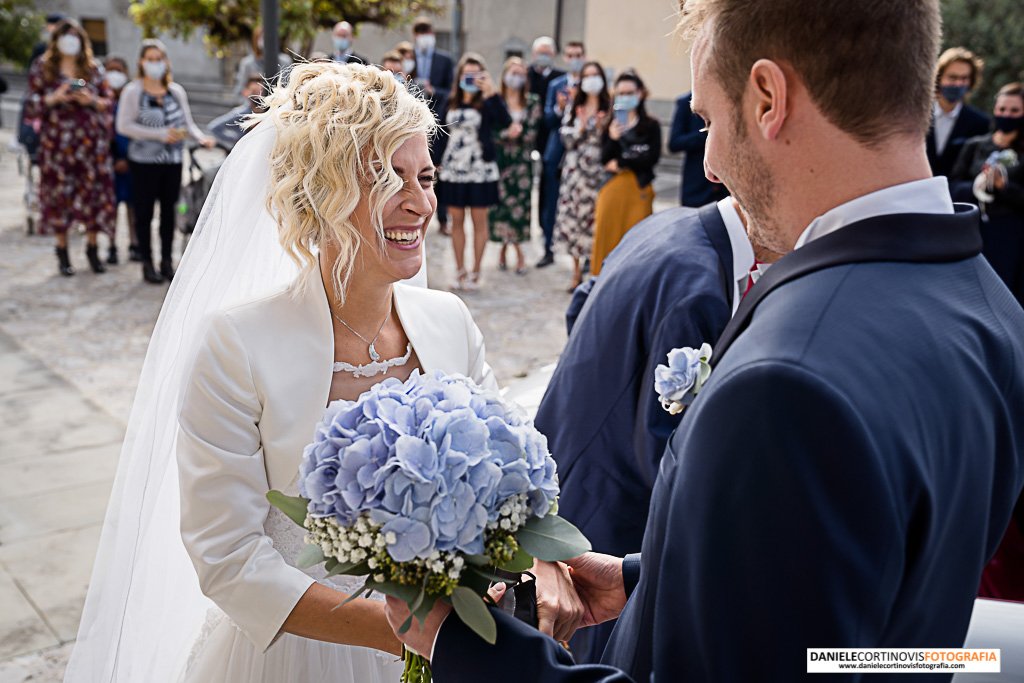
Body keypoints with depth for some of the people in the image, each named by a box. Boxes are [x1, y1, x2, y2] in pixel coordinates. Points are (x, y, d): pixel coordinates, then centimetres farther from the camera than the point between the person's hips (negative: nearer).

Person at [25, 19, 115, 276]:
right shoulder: (42, 67, 7)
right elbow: (31, 107, 4)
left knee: (94, 190, -1)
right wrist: (54, 98, -13)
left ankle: (92, 249, 12)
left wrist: (91, 100, -9)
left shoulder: (93, 68, 11)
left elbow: (109, 102, 11)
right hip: (57, 141, -1)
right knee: (60, 192, -1)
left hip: (91, 139, 1)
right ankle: (62, 253, 10)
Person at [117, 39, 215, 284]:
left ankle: (167, 262, 19)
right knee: (145, 212, 3)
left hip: (173, 160, 4)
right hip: (144, 161, -4)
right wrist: (161, 134, -16)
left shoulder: (176, 91, 10)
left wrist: (201, 137, -11)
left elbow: (188, 123, 11)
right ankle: (147, 264, 12)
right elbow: (124, 126, -9)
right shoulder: (133, 91, -2)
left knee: (169, 210, 9)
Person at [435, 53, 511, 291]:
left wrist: (491, 93, -27)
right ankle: (460, 270, 16)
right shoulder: (451, 102, 9)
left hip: (480, 170, -4)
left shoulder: (486, 103, -4)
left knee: (479, 221, 3)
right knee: (457, 220, 7)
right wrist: (438, 163, 11)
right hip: (453, 169, 4)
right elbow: (444, 135, 13)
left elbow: (504, 122, -23)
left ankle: (475, 272, 10)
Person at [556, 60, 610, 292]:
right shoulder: (573, 106, 12)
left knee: (595, 218, -7)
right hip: (574, 168, 3)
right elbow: (566, 138, 7)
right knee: (572, 219, 2)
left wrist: (601, 128, -17)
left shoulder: (609, 107, 3)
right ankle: (577, 273, 15)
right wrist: (581, 127, -9)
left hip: (597, 170, -3)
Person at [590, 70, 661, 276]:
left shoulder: (651, 125, 3)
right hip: (612, 187, 2)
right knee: (608, 235, -1)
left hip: (639, 188, -2)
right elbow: (605, 159, 3)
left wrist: (621, 163, -2)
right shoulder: (610, 125, 11)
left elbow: (652, 158, -6)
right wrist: (613, 139, -14)